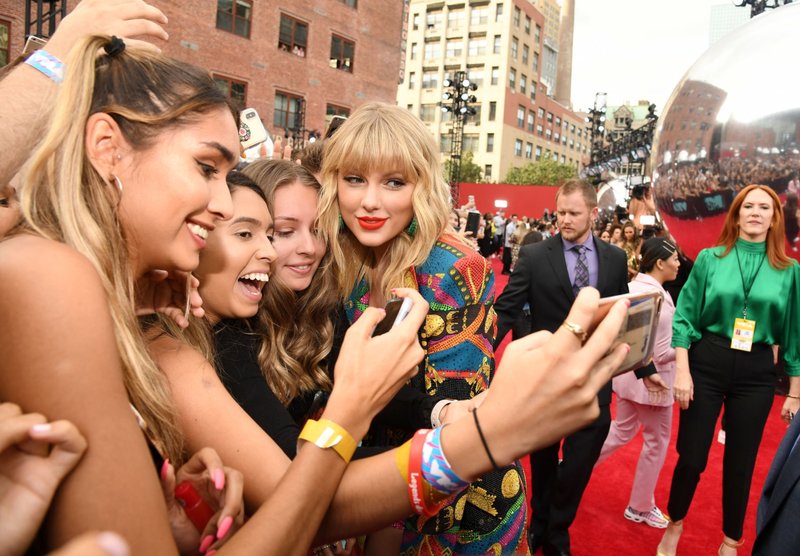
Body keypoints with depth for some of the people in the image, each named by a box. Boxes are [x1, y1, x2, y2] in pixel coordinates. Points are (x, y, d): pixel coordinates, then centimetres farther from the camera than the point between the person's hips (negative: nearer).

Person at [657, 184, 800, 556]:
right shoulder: (710, 259, -1)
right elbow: (684, 317, -2)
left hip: (756, 374, 1)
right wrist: (681, 370, -10)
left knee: (740, 463, 11)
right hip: (706, 363, -1)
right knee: (691, 457, 3)